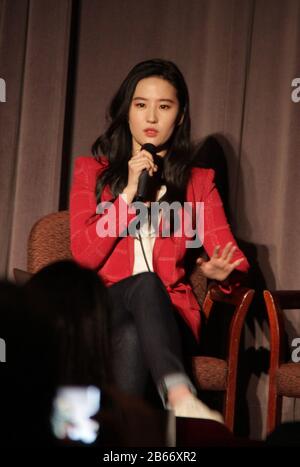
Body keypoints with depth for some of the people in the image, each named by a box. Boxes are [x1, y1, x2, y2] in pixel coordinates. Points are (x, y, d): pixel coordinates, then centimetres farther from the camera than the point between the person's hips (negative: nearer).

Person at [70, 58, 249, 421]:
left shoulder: (199, 181, 14)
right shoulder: (92, 171, 11)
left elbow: (226, 250, 0)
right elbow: (84, 255, -3)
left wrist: (224, 270, -25)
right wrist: (129, 192, -9)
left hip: (168, 310, 1)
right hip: (105, 306, -1)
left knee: (140, 312, -37)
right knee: (144, 283, -37)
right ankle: (180, 398, -57)